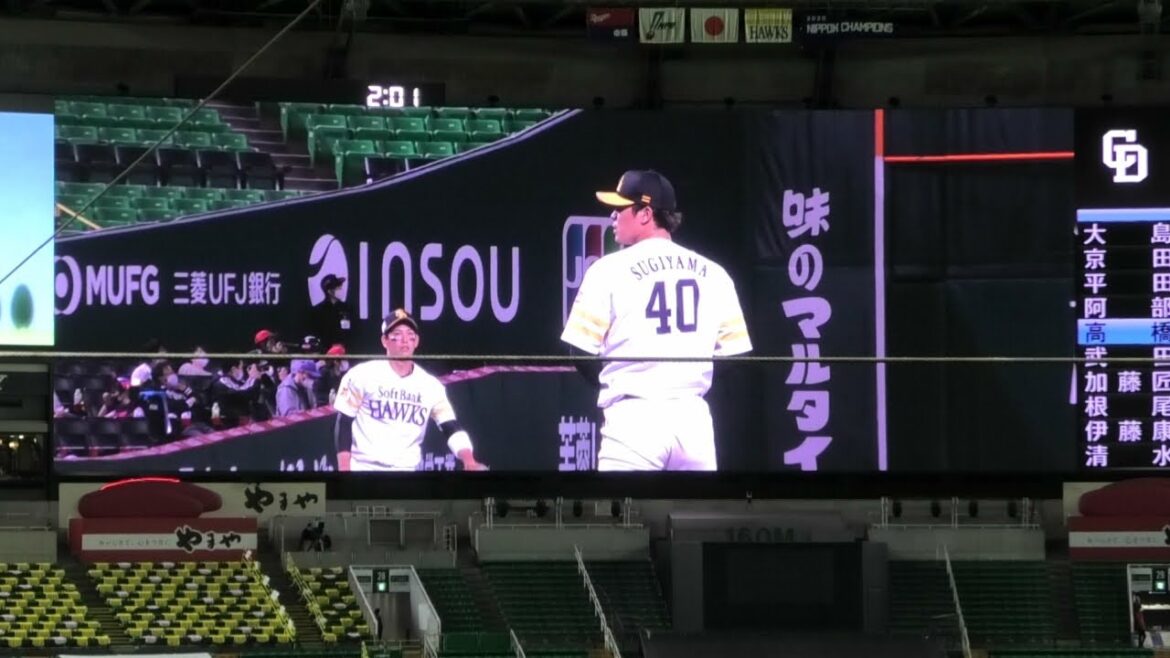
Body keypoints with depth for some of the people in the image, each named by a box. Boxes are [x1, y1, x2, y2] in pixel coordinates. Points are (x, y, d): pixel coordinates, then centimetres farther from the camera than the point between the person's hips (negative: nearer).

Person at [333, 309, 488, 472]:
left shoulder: (431, 386, 4)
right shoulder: (362, 376, -3)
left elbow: (452, 428, -3)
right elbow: (343, 423, -1)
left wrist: (469, 461, -21)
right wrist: (344, 471, -8)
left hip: (408, 470, 3)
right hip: (364, 469, -3)